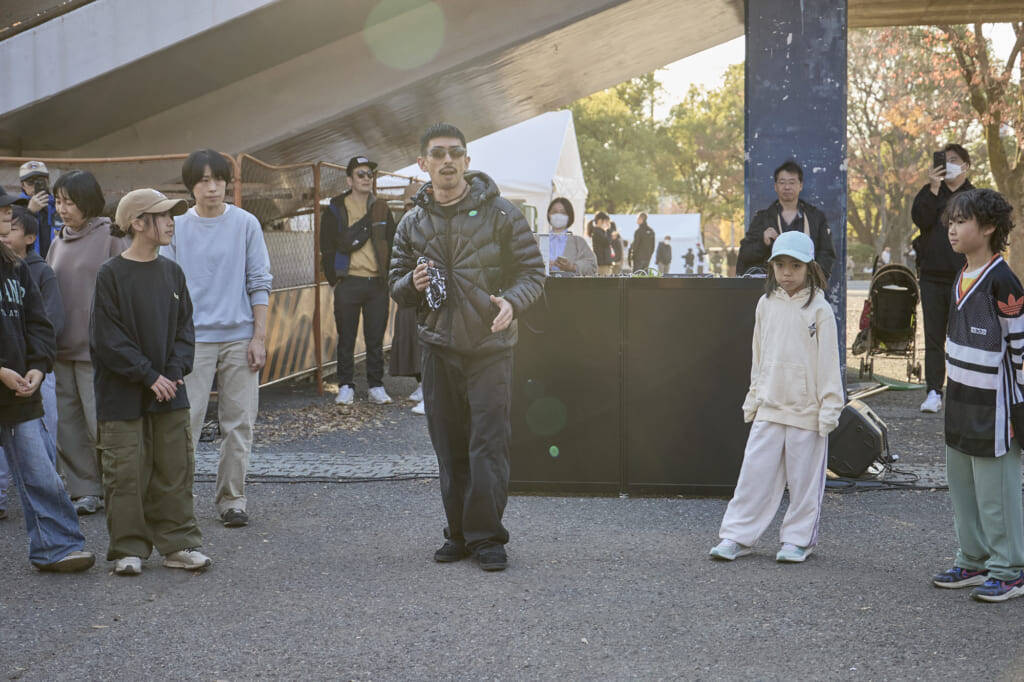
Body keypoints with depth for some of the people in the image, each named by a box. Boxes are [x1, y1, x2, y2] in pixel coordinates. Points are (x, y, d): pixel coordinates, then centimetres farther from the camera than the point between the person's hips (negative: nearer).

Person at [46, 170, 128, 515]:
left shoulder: (109, 237, -5)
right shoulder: (58, 242, 14)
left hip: (96, 348, -6)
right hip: (62, 348, 6)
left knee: (101, 423, -5)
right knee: (67, 425, 7)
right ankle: (84, 490, 16)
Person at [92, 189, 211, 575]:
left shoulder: (172, 273, 8)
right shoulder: (111, 275, -9)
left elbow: (185, 329, 10)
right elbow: (108, 340, -11)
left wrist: (175, 372, -6)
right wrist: (149, 376, -14)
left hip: (169, 396, 5)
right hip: (123, 397, -5)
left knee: (175, 471, 7)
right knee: (126, 474, 0)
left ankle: (179, 544, 16)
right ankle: (128, 550, 11)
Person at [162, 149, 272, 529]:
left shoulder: (246, 224, 4)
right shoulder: (176, 229, 5)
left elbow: (259, 283, 5)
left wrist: (259, 336, 0)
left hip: (239, 337, 1)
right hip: (193, 338, -1)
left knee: (239, 425, 3)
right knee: (185, 421, -5)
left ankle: (231, 498, 14)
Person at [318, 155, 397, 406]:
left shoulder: (382, 209, 11)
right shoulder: (335, 210, 2)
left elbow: (392, 244, 13)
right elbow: (327, 248, 1)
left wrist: (388, 276, 4)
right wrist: (334, 279, -4)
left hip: (377, 282, 2)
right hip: (349, 283, -2)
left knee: (376, 338, 5)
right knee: (346, 338, 3)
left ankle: (376, 387, 11)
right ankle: (345, 387, 9)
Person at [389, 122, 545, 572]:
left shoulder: (500, 213, -1)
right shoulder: (413, 224, 10)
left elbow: (532, 271, 0)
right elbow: (396, 285, 17)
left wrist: (511, 301, -20)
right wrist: (413, 284, -7)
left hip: (490, 348, -3)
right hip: (439, 348, 4)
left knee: (489, 444, -7)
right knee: (450, 448, 8)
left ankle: (486, 536, 1)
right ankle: (459, 534, 18)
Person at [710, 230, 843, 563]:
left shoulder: (819, 308, -7)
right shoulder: (766, 304, 7)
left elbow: (829, 361, -6)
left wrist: (829, 407, -9)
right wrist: (754, 397, 15)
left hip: (806, 410, -4)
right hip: (769, 407, 4)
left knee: (804, 477, 5)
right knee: (755, 472, 4)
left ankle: (798, 539, 17)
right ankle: (737, 536, 10)